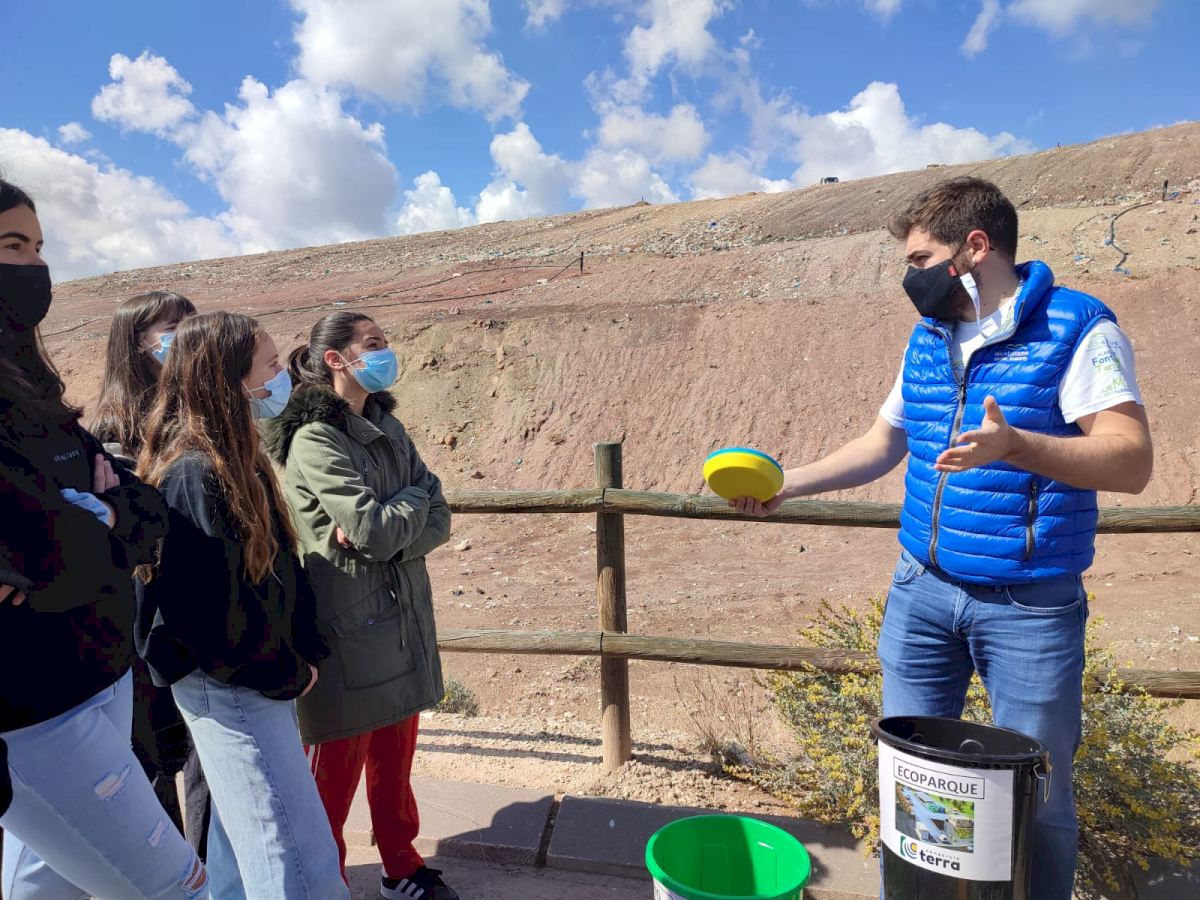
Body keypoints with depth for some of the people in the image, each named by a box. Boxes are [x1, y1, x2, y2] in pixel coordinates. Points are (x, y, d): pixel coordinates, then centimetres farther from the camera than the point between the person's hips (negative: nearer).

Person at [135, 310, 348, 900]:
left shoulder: (234, 457, 7)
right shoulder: (193, 473, -23)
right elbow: (203, 609, -24)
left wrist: (304, 652, 4)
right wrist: (286, 676, -11)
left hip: (264, 675, 9)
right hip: (230, 690, -9)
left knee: (242, 836, 24)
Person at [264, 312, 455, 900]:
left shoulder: (386, 426, 7)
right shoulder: (313, 438, -15)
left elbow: (438, 520, 2)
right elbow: (372, 530, -23)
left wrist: (384, 530, -17)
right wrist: (415, 496, -5)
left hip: (400, 620, 7)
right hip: (347, 632, -6)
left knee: (394, 762, 20)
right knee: (335, 775, 11)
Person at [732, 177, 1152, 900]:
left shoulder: (1078, 328, -9)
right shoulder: (927, 338, 10)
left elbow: (1132, 462, -17)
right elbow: (883, 444, 17)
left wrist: (1014, 445, -34)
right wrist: (786, 484, 8)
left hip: (1030, 606, -5)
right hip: (922, 590, 5)